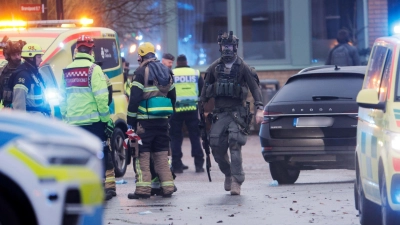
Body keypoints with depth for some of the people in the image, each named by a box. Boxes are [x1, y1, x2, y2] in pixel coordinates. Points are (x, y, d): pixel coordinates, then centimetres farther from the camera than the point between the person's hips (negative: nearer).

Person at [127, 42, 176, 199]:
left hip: (145, 120, -6)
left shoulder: (141, 71, -7)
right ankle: (167, 187, 7)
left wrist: (130, 120, -8)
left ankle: (143, 189, -9)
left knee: (142, 155, -3)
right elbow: (172, 96, 20)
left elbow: (134, 98, -12)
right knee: (162, 155, 11)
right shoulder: (166, 71, 15)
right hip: (162, 120, 6)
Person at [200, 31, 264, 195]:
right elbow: (206, 88, 16)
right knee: (217, 148, -2)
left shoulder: (242, 67, 0)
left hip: (237, 112, -4)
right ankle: (228, 174, 22)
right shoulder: (214, 68, 11)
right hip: (219, 113, 4)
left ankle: (236, 181, -16)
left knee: (235, 146, -16)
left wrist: (259, 108, -13)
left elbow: (254, 87, -2)